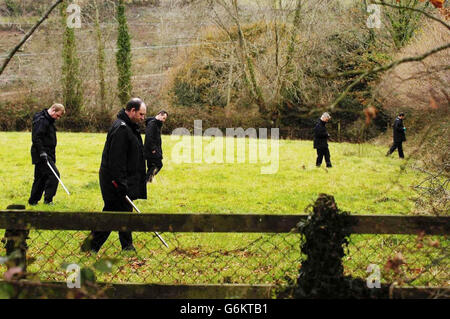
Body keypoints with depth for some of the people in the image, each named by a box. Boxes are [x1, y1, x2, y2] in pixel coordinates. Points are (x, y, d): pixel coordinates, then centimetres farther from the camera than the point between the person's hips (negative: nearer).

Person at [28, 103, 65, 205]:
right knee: (54, 174, -14)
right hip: (41, 155, -10)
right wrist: (42, 152, -26)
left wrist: (52, 156, 23)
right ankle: (48, 199, -9)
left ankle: (33, 201, 19)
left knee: (41, 177, 13)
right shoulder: (41, 120, -15)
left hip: (46, 154, 10)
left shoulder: (49, 120, 16)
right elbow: (36, 138, -22)